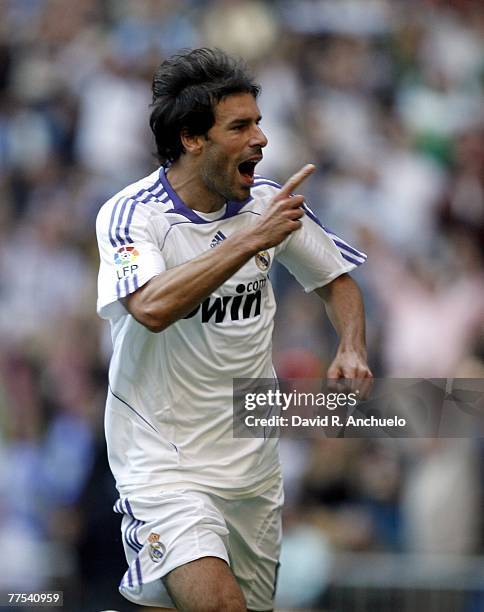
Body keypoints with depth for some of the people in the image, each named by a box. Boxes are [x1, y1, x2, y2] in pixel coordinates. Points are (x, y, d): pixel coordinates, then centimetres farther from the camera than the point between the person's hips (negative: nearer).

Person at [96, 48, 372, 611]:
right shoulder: (129, 215, -12)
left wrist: (352, 351, -1)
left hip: (253, 458, 6)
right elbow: (153, 307, -30)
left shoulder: (269, 202, 3)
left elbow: (336, 279, 18)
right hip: (163, 460, -6)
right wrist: (252, 239, -29)